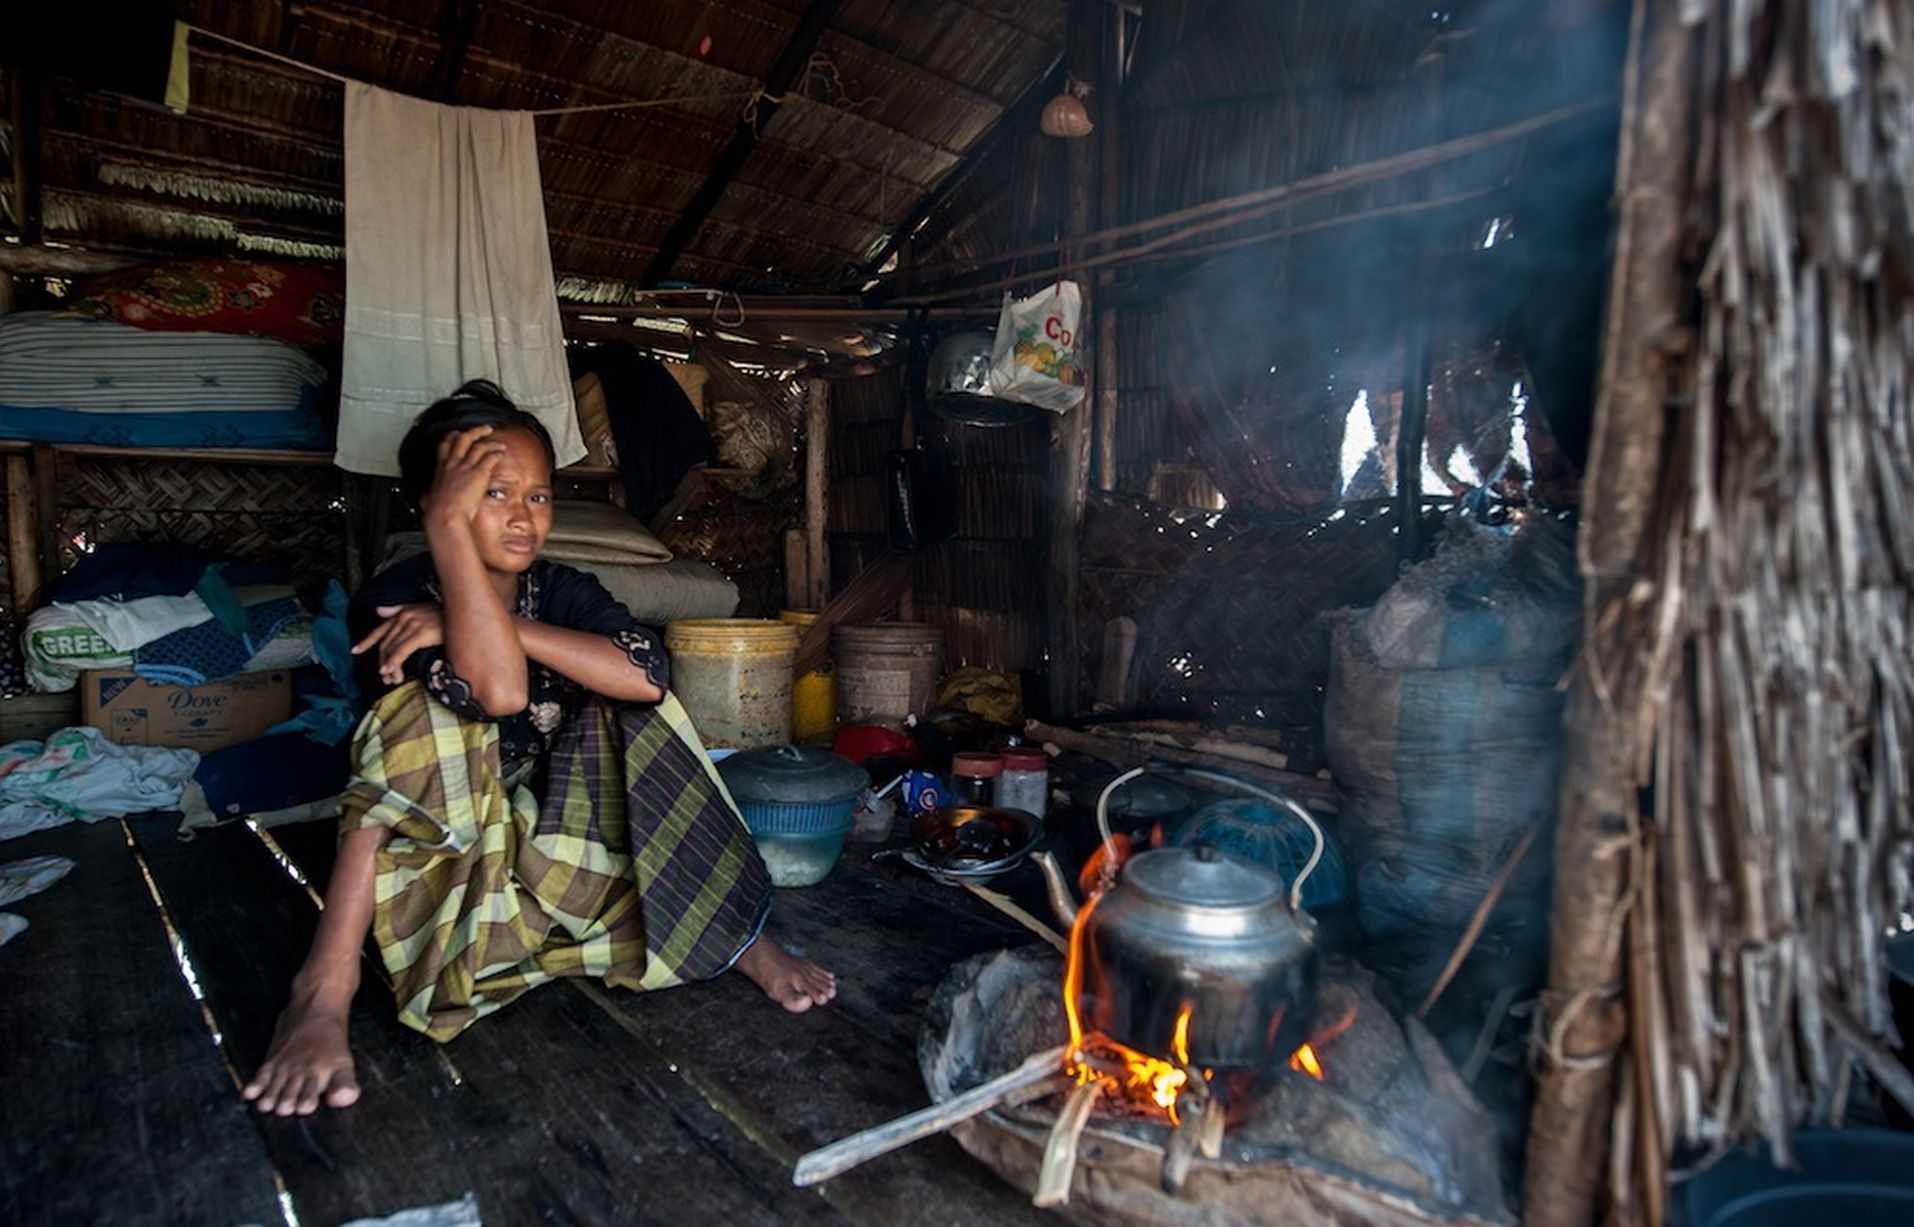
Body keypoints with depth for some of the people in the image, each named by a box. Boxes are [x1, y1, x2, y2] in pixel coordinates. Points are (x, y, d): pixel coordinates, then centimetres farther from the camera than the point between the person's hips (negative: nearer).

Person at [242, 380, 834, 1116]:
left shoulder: (561, 590, -4)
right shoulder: (390, 600, -16)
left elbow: (649, 673, -26)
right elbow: (499, 692, -38)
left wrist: (503, 627, -30)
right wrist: (449, 523, -35)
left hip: (547, 835, 3)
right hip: (432, 849, -3)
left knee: (628, 708, -19)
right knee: (427, 710, -28)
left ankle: (735, 935, -15)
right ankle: (325, 989, -29)